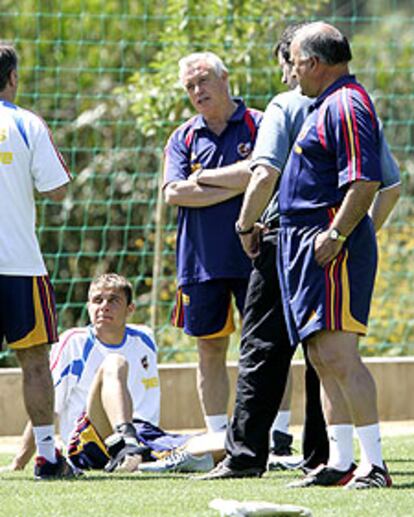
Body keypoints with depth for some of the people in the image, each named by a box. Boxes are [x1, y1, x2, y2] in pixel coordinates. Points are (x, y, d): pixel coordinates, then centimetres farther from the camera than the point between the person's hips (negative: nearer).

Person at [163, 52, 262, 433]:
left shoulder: (259, 125, 1)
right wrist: (234, 187, -8)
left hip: (253, 257, -4)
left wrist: (204, 177, -6)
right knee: (210, 351, 6)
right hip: (202, 259, 4)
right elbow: (174, 193, -1)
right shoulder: (183, 138, 12)